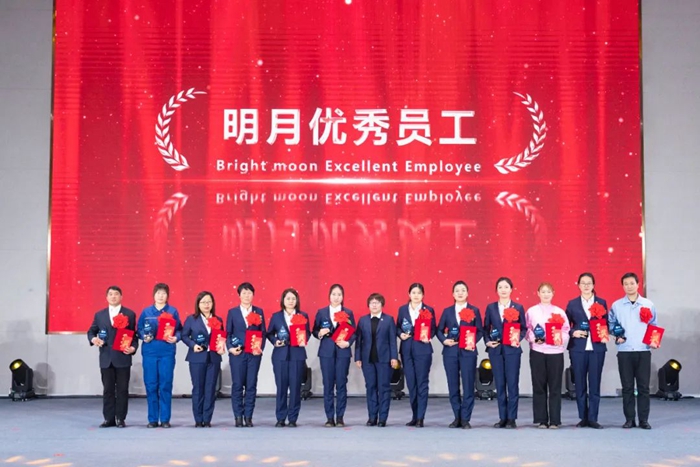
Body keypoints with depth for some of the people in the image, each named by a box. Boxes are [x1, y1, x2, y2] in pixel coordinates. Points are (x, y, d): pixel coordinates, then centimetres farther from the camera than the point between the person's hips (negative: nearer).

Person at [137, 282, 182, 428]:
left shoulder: (172, 311, 6)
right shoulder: (146, 311, 9)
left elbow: (179, 330, 5)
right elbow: (139, 329, 10)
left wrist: (175, 338, -14)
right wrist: (144, 337, -10)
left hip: (167, 352, -1)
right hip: (149, 351, 1)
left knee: (166, 385, -2)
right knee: (151, 385, 1)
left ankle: (165, 419, 5)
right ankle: (153, 419, 9)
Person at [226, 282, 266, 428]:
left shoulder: (258, 311, 8)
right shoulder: (232, 312, 6)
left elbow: (263, 332, 7)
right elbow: (228, 333, 5)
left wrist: (261, 348, -7)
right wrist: (230, 348, -9)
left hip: (254, 353, 1)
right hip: (237, 353, -1)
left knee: (251, 385, 1)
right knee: (237, 385, 0)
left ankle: (248, 417, 8)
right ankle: (238, 417, 7)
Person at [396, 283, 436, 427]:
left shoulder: (429, 310, 2)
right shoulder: (402, 309, 9)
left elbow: (433, 329, 3)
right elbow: (397, 327, 12)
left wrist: (428, 337, -16)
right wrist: (400, 334, -9)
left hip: (423, 349, -3)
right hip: (407, 349, 3)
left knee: (422, 383, -3)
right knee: (411, 383, 6)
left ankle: (420, 418, -1)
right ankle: (415, 416, 14)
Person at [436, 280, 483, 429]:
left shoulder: (474, 310, 5)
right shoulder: (447, 311, 10)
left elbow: (480, 331, 3)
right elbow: (439, 330, 11)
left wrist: (473, 342, -13)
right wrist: (444, 340, -8)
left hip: (468, 352, -2)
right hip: (450, 351, 2)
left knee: (468, 385, -3)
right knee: (453, 385, 5)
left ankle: (465, 419, 3)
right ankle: (457, 417, 14)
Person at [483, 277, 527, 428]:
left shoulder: (518, 307, 4)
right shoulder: (491, 307, 8)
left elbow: (524, 328, 4)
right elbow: (486, 328, 10)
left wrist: (518, 339, -12)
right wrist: (487, 341, -6)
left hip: (512, 349, -2)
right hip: (496, 349, 2)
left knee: (512, 383, -3)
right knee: (499, 384, 4)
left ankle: (511, 418, 3)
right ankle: (502, 418, 10)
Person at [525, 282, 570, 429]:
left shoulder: (559, 312, 9)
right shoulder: (531, 311, 7)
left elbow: (566, 331, 6)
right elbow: (526, 330, 5)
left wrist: (561, 339, -14)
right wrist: (534, 339, -13)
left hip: (556, 352, 0)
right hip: (537, 352, 0)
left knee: (555, 387, 0)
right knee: (539, 386, 2)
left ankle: (555, 420, 4)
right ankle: (541, 419, 8)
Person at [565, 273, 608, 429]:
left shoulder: (601, 303, 9)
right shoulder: (572, 304, 8)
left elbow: (606, 323, 9)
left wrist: (605, 335, -9)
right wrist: (573, 332, -10)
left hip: (597, 347, 0)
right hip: (578, 348, 0)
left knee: (594, 383, -1)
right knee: (580, 384, 3)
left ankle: (593, 418, 4)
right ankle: (583, 418, 10)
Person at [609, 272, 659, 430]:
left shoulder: (648, 304, 6)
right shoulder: (616, 305, 5)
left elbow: (654, 326, 10)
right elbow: (611, 324, 9)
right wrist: (616, 336, -8)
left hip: (643, 351, 0)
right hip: (624, 351, 0)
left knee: (643, 386, 0)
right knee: (627, 387, 3)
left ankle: (644, 419, 7)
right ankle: (629, 419, 9)